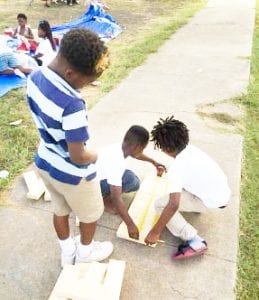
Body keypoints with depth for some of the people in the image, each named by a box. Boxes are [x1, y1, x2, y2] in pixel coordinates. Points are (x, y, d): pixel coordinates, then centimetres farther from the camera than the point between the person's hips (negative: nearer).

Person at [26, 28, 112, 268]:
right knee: (90, 215, 23)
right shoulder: (72, 105, -37)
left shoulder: (35, 77, -11)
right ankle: (86, 252, 50)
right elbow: (78, 157, -29)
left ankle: (67, 252, 53)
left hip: (45, 162, 8)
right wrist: (94, 157, -8)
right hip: (72, 173, -7)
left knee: (60, 210, 30)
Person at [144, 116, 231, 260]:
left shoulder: (177, 167, -24)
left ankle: (195, 242, -14)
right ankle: (198, 204, 29)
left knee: (160, 204, -11)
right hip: (224, 191, 8)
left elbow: (173, 205, -29)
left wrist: (155, 232, -19)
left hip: (214, 202, -8)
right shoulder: (190, 149, -1)